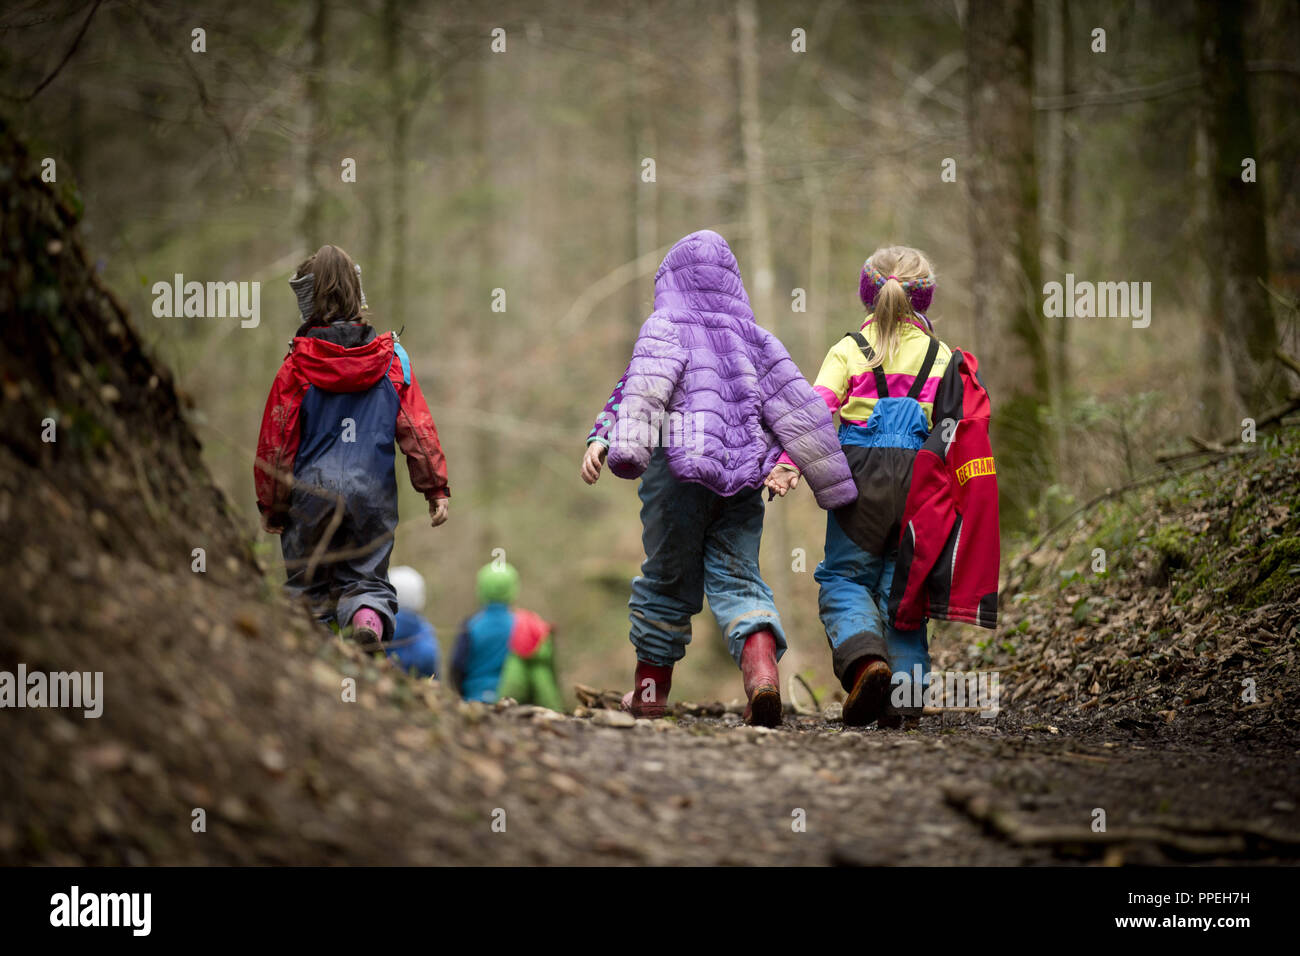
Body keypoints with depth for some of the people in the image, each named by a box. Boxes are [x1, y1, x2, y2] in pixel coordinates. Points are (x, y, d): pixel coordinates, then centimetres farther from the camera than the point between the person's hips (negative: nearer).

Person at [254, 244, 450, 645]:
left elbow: (276, 439, 0)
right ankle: (369, 616, -22)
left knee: (307, 585, 16)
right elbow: (417, 428, 1)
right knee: (367, 577, 11)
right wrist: (436, 489, 6)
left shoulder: (297, 365, -5)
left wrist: (271, 505, 10)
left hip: (311, 492, -1)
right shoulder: (391, 358, 1)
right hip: (373, 492, 1)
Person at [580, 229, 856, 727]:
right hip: (744, 476, 3)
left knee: (667, 575, 11)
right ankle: (761, 661, -27)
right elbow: (796, 405, 13)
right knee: (737, 577, 1)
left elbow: (641, 390, -16)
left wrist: (608, 440, -26)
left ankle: (651, 686, 23)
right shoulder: (753, 335, 15)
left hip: (678, 468, -3)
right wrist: (832, 481, 16)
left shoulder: (665, 328, 2)